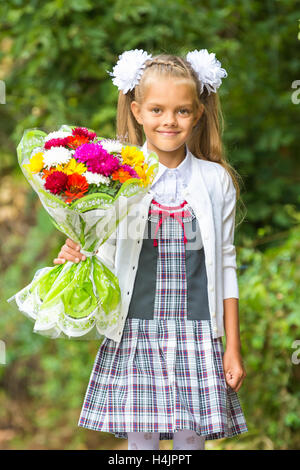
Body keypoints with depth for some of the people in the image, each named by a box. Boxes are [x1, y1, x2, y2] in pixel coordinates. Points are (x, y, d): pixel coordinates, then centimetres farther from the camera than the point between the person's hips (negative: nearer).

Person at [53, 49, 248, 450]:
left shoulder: (216, 180, 5)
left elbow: (225, 265, 7)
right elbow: (107, 256, 7)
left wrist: (233, 348, 5)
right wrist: (77, 256, -16)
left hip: (196, 333, 1)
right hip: (136, 331, 0)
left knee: (191, 438, 2)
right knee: (141, 437, 0)